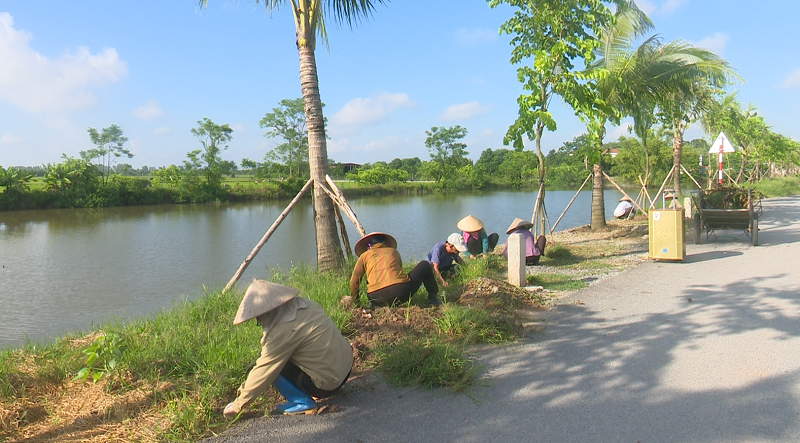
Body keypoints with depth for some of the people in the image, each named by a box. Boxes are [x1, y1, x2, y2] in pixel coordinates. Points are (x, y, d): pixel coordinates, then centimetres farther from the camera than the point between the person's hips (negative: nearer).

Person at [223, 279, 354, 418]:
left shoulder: (283, 332, -22)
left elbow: (262, 373, -14)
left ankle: (302, 402, -3)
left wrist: (237, 405, -1)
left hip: (328, 384, -8)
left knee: (272, 366, -5)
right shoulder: (303, 304, -1)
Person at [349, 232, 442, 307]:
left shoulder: (364, 255, 18)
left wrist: (355, 301, 30)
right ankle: (433, 297, 27)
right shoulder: (394, 252, 23)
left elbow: (354, 281, 15)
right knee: (425, 265, 22)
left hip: (377, 299, 1)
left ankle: (374, 304, 15)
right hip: (400, 292, -1)